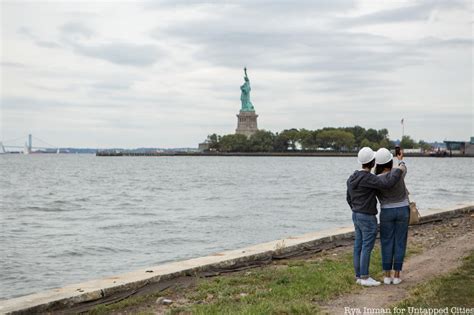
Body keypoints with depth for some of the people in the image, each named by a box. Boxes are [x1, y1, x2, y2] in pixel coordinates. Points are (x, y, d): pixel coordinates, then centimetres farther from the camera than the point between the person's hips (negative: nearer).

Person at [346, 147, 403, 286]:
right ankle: (365, 278, 4)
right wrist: (398, 170, -16)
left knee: (359, 246, 11)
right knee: (367, 248, -2)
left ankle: (359, 276, 16)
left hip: (357, 216, 9)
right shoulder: (368, 178, -21)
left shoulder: (353, 178, 6)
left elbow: (349, 198, 15)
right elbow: (388, 183, -32)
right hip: (368, 219, -9)